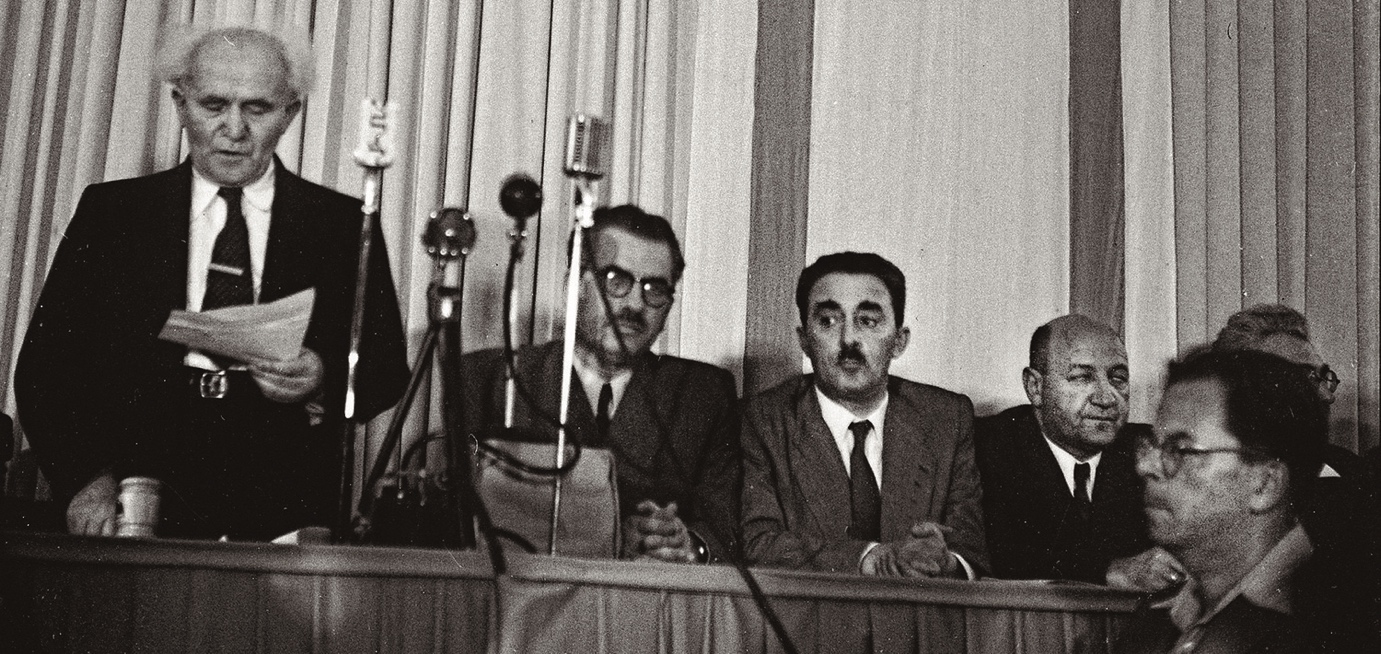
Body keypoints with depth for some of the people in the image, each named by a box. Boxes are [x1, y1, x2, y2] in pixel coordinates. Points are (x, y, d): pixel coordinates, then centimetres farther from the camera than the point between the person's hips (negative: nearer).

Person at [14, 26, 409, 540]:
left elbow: (388, 367, 9)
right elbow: (45, 362, 8)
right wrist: (87, 476, -8)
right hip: (139, 493, 1)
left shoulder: (343, 223, 11)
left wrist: (324, 384, -13)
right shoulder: (111, 210, 13)